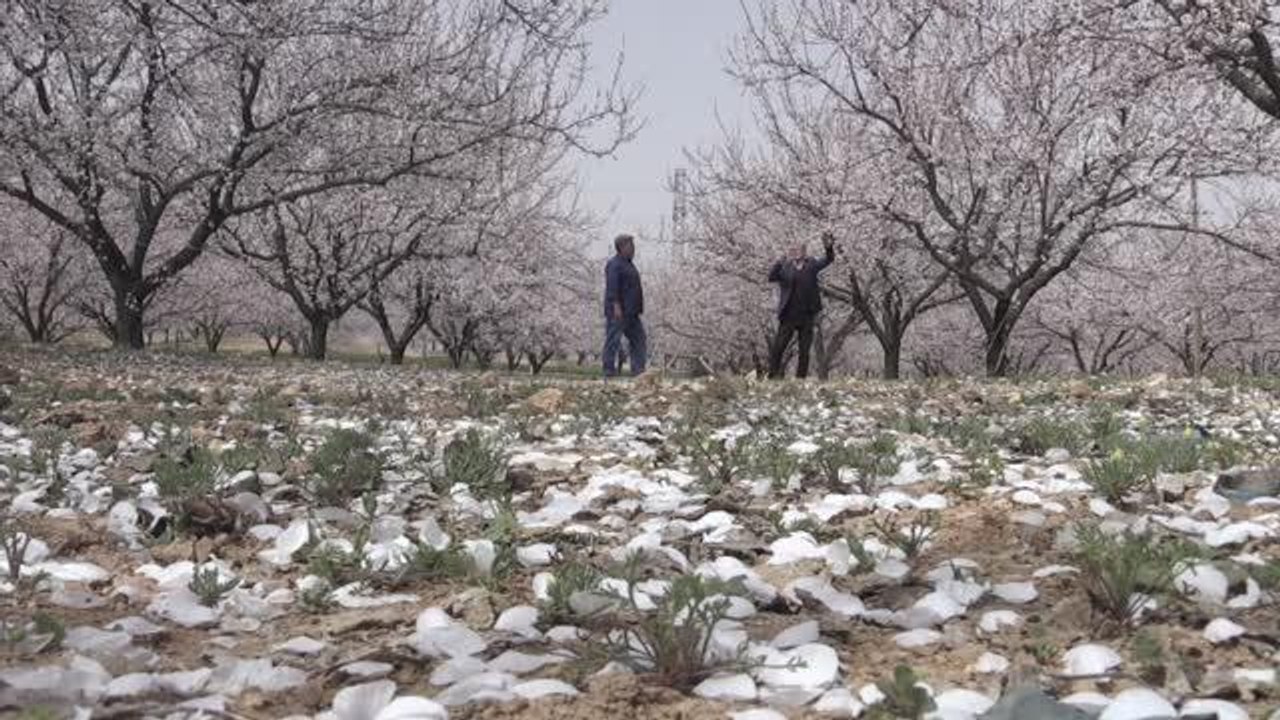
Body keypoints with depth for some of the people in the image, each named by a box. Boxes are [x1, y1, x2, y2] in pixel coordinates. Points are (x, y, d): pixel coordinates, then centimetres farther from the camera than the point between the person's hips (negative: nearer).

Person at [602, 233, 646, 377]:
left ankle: (638, 368, 7)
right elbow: (612, 287, -19)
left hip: (631, 312, 10)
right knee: (613, 339, -7)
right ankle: (609, 369, -4)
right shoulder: (614, 264, -10)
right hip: (618, 311, -10)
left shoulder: (628, 264, 20)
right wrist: (616, 306, -26)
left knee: (638, 337, 7)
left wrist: (637, 308, 22)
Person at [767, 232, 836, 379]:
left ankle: (801, 377, 14)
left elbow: (828, 260, -5)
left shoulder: (811, 264, 7)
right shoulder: (785, 266, 1)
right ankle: (773, 375, 3)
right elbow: (771, 277, -13)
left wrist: (829, 248, -26)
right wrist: (782, 262, -27)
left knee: (805, 350, 7)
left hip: (807, 316, 2)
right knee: (778, 347, -5)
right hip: (789, 316, -2)